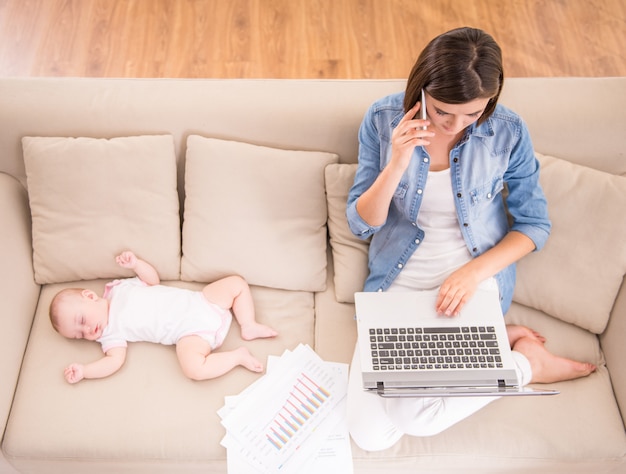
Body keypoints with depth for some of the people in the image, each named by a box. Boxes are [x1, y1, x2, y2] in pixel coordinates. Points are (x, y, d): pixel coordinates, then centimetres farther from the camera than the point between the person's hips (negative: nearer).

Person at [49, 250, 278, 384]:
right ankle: (238, 355, -14)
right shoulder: (110, 333, -1)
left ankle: (249, 326, 2)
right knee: (193, 367, -34)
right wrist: (83, 371, -22)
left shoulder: (120, 288, 10)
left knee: (237, 283, -6)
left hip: (201, 302, 4)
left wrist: (135, 263, -1)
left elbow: (154, 280, 14)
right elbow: (115, 361, -13)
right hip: (190, 330, -4)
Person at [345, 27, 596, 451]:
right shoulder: (383, 120, -11)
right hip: (398, 281, 3)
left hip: (476, 279, -2)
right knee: (370, 436, -11)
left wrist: (475, 271, -18)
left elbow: (534, 224, -1)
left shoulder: (507, 132, -12)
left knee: (414, 416, -22)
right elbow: (361, 224, -7)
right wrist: (396, 165, -26)